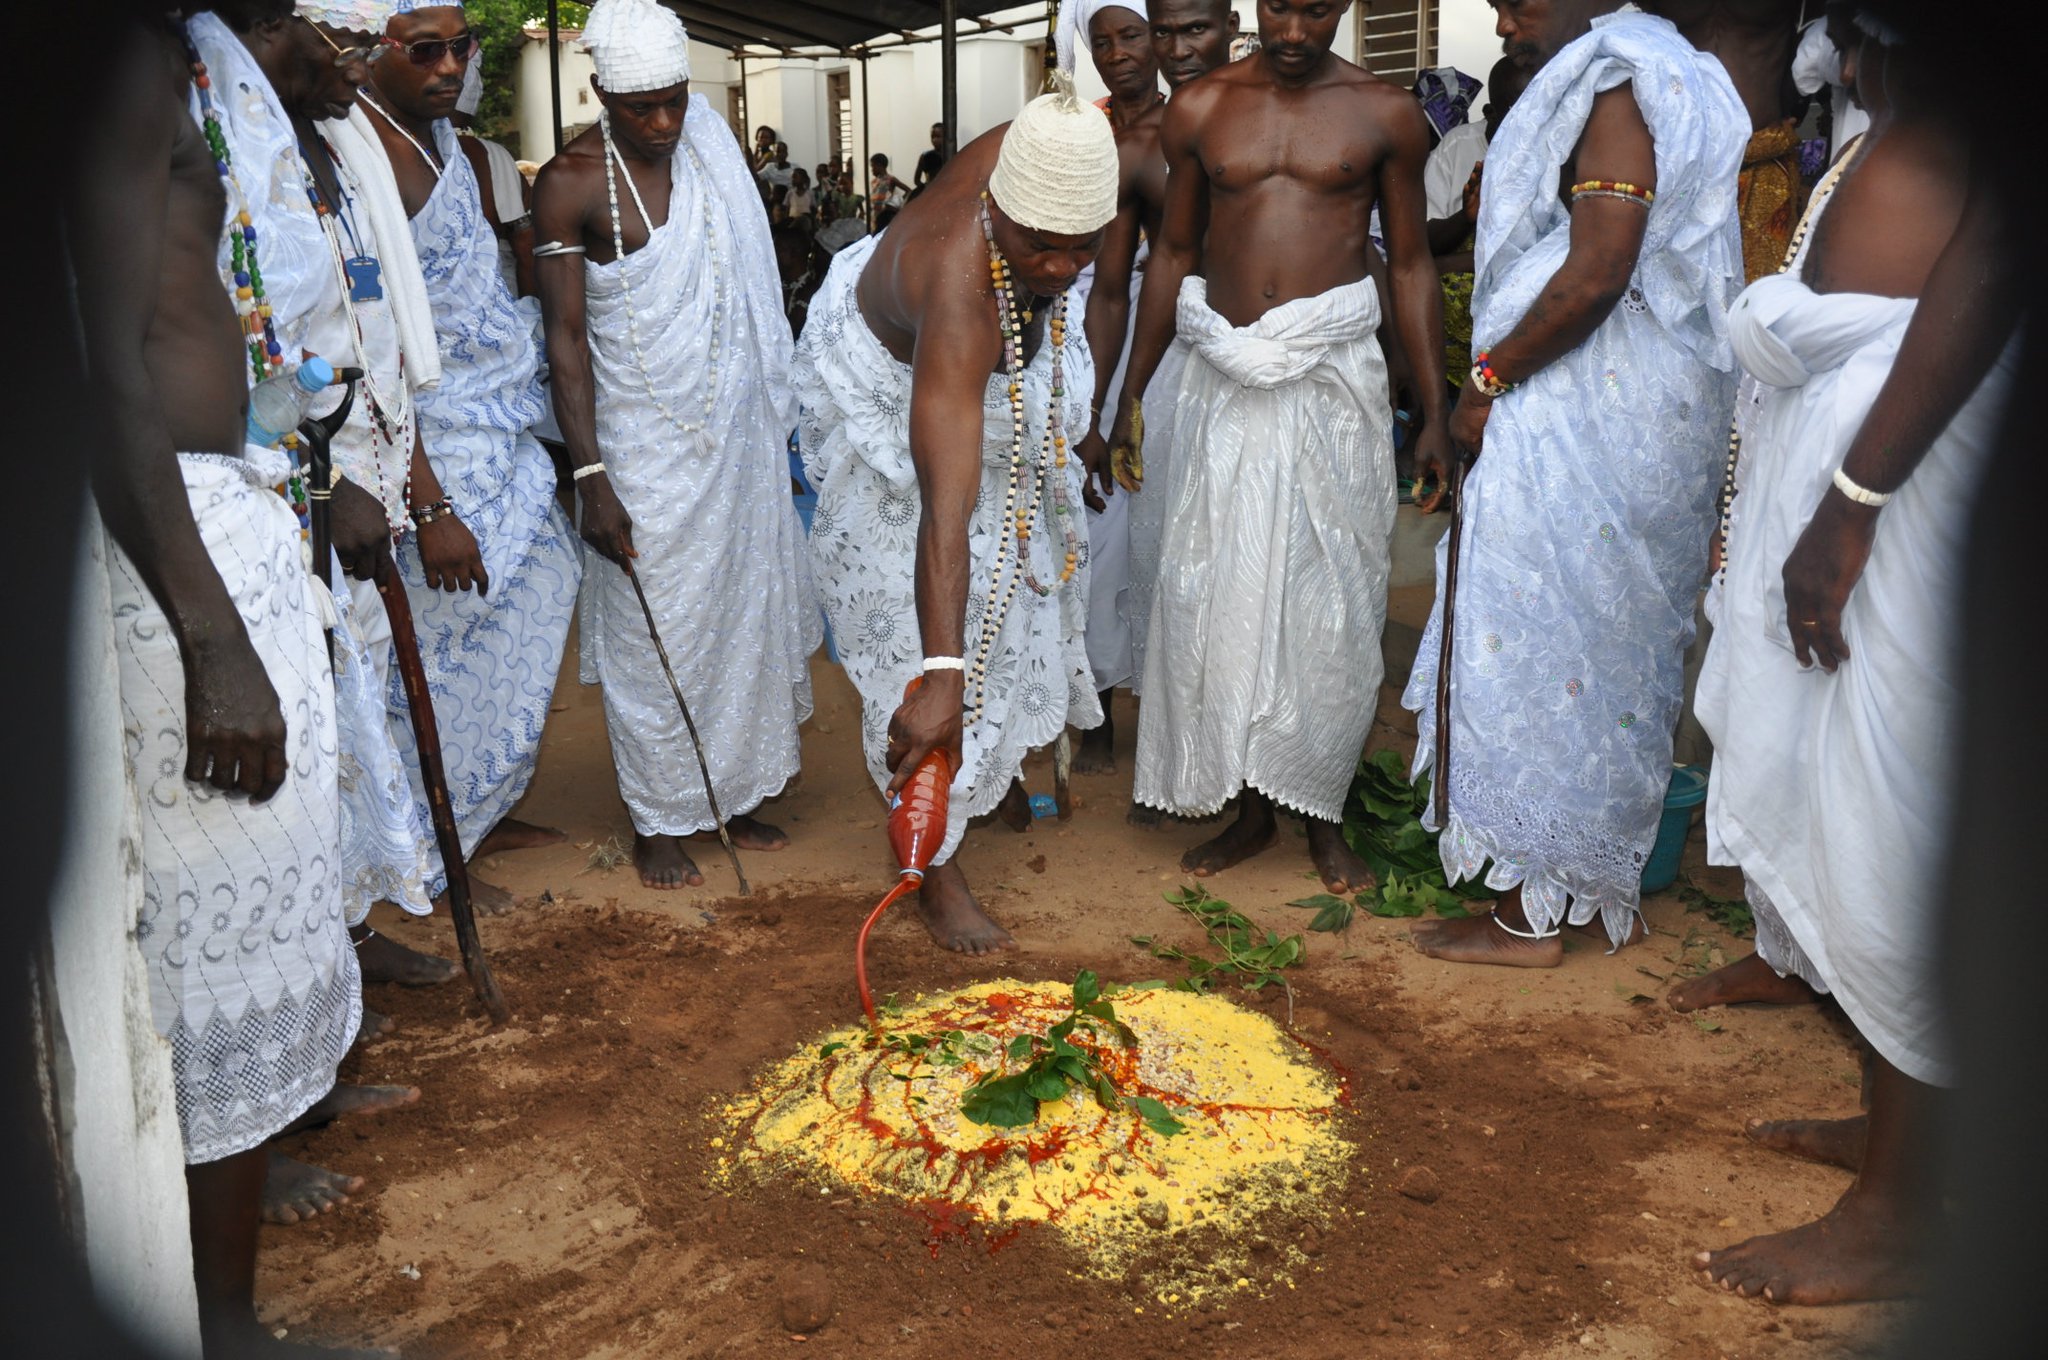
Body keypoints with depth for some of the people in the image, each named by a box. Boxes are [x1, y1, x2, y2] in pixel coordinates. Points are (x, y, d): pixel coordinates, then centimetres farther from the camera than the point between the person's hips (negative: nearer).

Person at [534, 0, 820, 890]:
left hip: (737, 438, 5)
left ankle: (735, 793, 29)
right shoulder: (572, 183, -12)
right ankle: (658, 821, 19)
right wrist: (591, 478, -18)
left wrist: (779, 425, 11)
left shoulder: (710, 148, 4)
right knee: (655, 633, 3)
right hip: (646, 454, -5)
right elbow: (565, 335, -13)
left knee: (743, 612, 13)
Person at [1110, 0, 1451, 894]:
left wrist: (1436, 409, 2)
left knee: (1330, 599, 3)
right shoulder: (1200, 108, 7)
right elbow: (1173, 253, 12)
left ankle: (1322, 813, 18)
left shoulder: (1385, 114, 3)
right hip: (1225, 382, 2)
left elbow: (1411, 263, 6)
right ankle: (1250, 809, 20)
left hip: (1334, 379, -2)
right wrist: (1131, 393, 12)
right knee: (1218, 594, 4)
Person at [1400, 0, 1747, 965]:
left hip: (1585, 420, -11)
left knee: (1538, 644, -5)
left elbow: (1597, 273, -23)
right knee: (1615, 650, 15)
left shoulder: (1614, 88, -13)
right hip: (1652, 417, 11)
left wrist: (1486, 380, -14)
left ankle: (1531, 914, 4)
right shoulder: (1667, 80, 19)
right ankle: (1607, 887, 27)